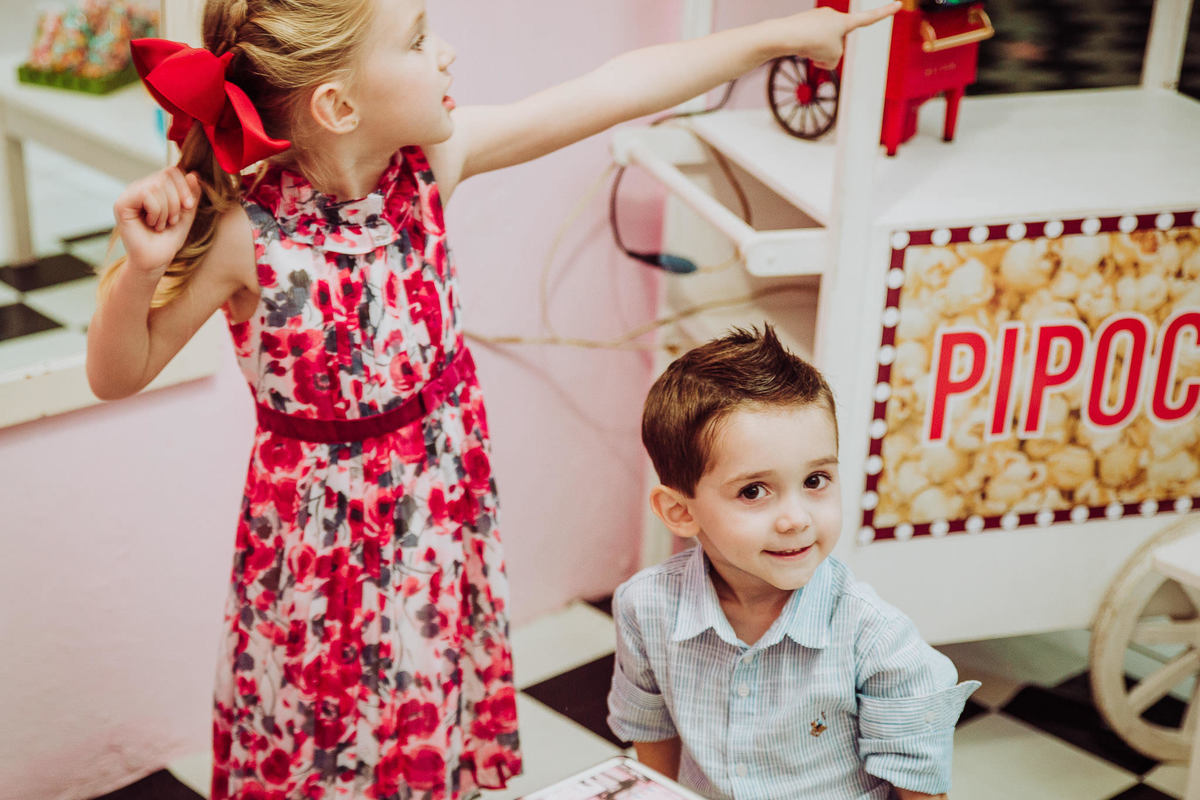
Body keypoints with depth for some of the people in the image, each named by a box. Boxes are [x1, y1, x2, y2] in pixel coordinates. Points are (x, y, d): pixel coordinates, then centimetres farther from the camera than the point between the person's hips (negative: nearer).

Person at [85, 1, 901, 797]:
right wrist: (141, 269, -34)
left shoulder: (432, 159, -13)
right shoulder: (245, 230, -25)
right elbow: (117, 375, -14)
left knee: (432, 733, 22)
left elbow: (616, 90, -9)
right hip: (325, 541, -4)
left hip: (443, 507, 4)